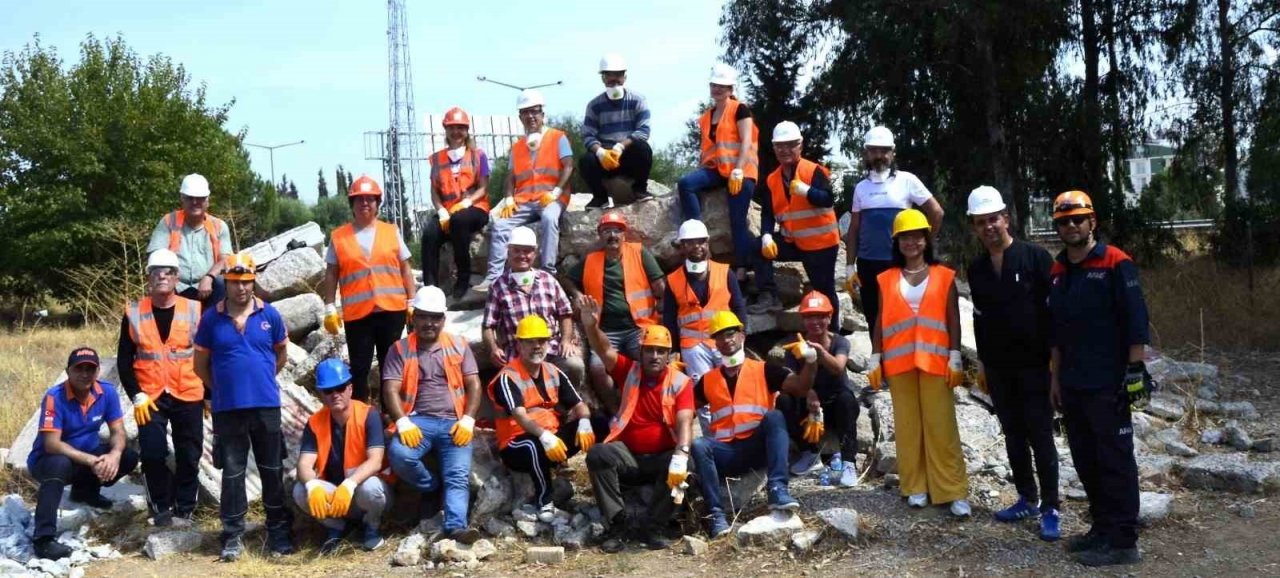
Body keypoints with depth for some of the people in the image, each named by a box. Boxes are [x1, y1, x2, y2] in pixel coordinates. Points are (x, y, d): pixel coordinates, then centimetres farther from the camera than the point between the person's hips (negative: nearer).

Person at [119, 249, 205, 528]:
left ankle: (184, 509, 20)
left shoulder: (194, 310, -1)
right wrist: (136, 396, -6)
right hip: (150, 398, 0)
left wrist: (209, 394, 5)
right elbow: (124, 359, 2)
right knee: (153, 455, -5)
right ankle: (161, 507, 13)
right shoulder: (134, 313, -1)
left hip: (189, 397, 0)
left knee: (189, 456, 6)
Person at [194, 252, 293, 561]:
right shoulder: (211, 318, -2)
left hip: (266, 405, 0)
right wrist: (224, 388, 10)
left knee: (272, 470, 8)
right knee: (232, 472, 8)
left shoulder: (270, 314, -1)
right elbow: (201, 364, 7)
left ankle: (279, 531, 19)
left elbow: (281, 353, 14)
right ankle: (233, 534, 17)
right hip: (227, 408, 0)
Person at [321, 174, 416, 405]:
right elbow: (331, 276, 7)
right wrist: (330, 309, 1)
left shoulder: (391, 231, 7)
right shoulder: (338, 237, 5)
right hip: (357, 314, -1)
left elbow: (405, 270, 9)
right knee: (359, 368, 3)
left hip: (392, 310, 1)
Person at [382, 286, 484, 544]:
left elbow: (473, 385, 8)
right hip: (419, 420, 0)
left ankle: (456, 525, -34)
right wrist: (403, 423, -18)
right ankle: (432, 487, -4)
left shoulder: (459, 345, 15)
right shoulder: (400, 349, 10)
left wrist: (467, 420, -8)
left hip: (454, 422, 1)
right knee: (400, 454, -30)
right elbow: (391, 390, -1)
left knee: (459, 474, -21)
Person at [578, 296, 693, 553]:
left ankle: (653, 528, -18)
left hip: (663, 458, -1)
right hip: (628, 456, 1)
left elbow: (685, 422, -18)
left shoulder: (681, 382, -5)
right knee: (598, 454, -27)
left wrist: (681, 454, -36)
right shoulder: (629, 371, 3)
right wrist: (591, 326, -35)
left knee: (684, 464, -33)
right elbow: (605, 350, -13)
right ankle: (619, 524, -20)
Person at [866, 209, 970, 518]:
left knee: (941, 426, -3)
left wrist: (955, 358, -4)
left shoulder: (944, 277, 4)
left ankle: (954, 492, 1)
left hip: (935, 362, -2)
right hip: (899, 363, 2)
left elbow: (953, 321, 2)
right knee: (907, 425, 5)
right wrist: (875, 360, 3)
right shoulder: (887, 280, 8)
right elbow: (880, 322, 8)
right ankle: (915, 487, 14)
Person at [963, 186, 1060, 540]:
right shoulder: (977, 269, 9)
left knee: (1040, 436, -3)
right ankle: (1027, 499, 23)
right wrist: (982, 361, 15)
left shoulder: (1036, 257, -7)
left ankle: (1050, 509, 3)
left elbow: (1054, 308, -7)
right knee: (1013, 436, 12)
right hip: (998, 368, 5)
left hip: (1034, 364, -5)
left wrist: (1054, 356, -9)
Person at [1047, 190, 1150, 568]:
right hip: (1073, 384, 7)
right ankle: (1103, 528, 24)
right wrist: (1055, 376, 16)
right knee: (1085, 460, 12)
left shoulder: (1115, 264, -7)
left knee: (1115, 460, -3)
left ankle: (1122, 541, 1)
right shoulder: (1057, 272, 13)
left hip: (1108, 384, -7)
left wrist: (1135, 371, -15)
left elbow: (1136, 320, -10)